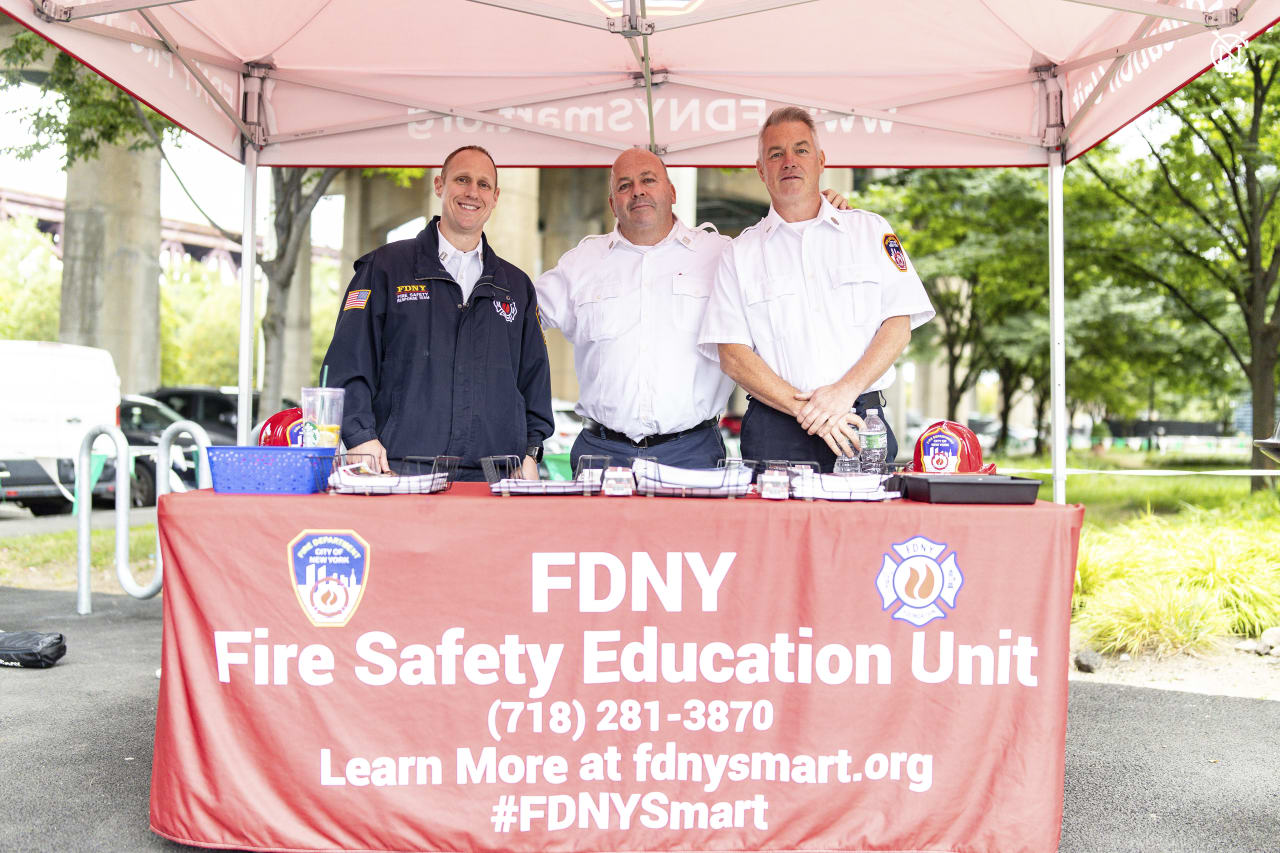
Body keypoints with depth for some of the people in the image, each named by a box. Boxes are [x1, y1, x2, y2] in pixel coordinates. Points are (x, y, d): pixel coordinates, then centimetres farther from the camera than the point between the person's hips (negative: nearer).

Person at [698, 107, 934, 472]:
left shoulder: (871, 231, 12)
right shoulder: (740, 254, 10)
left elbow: (898, 325, 4)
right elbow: (732, 356, 0)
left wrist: (845, 390, -12)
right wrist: (804, 408, -13)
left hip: (862, 423, 1)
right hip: (776, 434, 0)